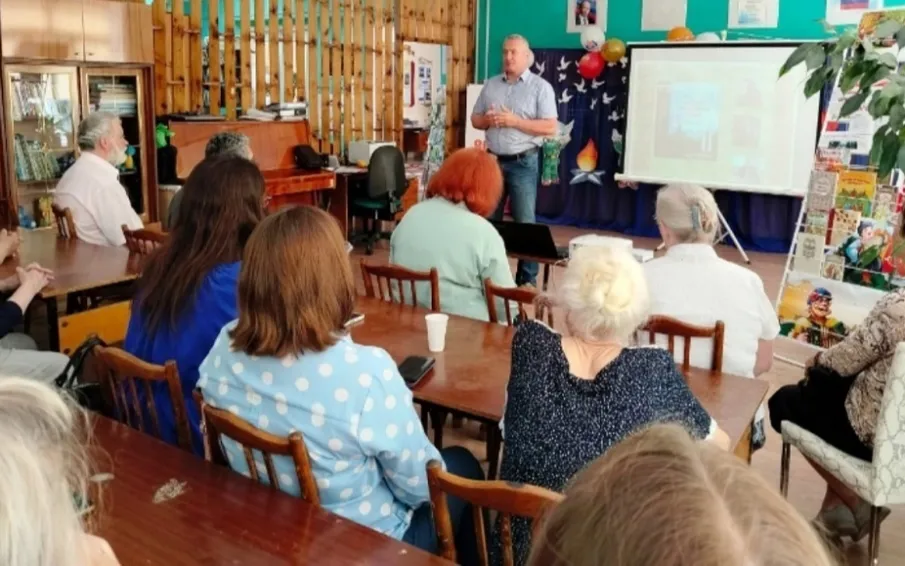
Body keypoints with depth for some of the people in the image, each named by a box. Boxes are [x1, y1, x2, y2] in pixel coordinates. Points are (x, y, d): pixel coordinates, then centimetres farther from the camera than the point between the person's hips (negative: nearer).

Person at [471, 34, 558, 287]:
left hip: (523, 163, -4)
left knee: (524, 223, -1)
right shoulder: (490, 85, 11)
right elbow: (475, 119, 15)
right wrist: (488, 119, -9)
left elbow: (550, 127, -11)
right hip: (493, 160, 5)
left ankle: (527, 279, 7)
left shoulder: (540, 87, -4)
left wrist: (513, 121, -18)